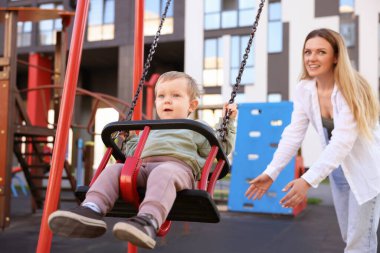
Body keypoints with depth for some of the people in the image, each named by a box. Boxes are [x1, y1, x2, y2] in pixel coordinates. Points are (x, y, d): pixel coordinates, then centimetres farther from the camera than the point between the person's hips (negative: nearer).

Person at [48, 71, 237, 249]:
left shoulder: (197, 131, 29)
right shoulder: (150, 131, 39)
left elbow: (220, 150, 23)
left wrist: (228, 123, 22)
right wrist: (129, 138, 36)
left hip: (177, 166, -4)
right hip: (142, 167, 5)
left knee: (163, 173, -40)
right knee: (114, 169, -22)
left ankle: (148, 221, -63)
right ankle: (92, 211, -44)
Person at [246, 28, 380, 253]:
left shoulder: (351, 89, -25)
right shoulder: (304, 90, -7)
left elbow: (342, 142, -34)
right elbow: (293, 134, -9)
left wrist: (308, 180, -42)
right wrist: (271, 173, -19)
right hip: (338, 171, 6)